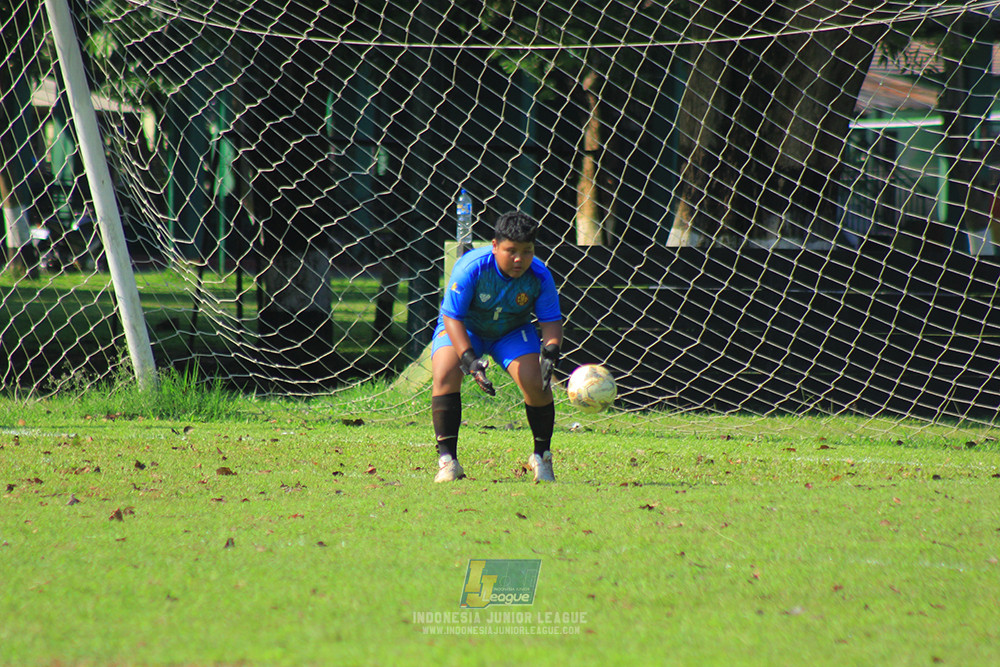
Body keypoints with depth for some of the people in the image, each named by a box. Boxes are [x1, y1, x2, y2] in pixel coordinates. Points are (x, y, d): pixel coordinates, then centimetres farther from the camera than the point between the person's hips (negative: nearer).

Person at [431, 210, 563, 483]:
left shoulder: (539, 276, -23)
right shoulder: (470, 268, -32)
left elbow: (551, 321, -17)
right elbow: (452, 317, -29)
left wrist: (550, 353, -38)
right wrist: (470, 360, -41)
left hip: (513, 331, 2)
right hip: (465, 328, -2)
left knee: (536, 383, -20)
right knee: (445, 375, -28)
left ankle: (542, 457, 4)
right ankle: (447, 461, -20)